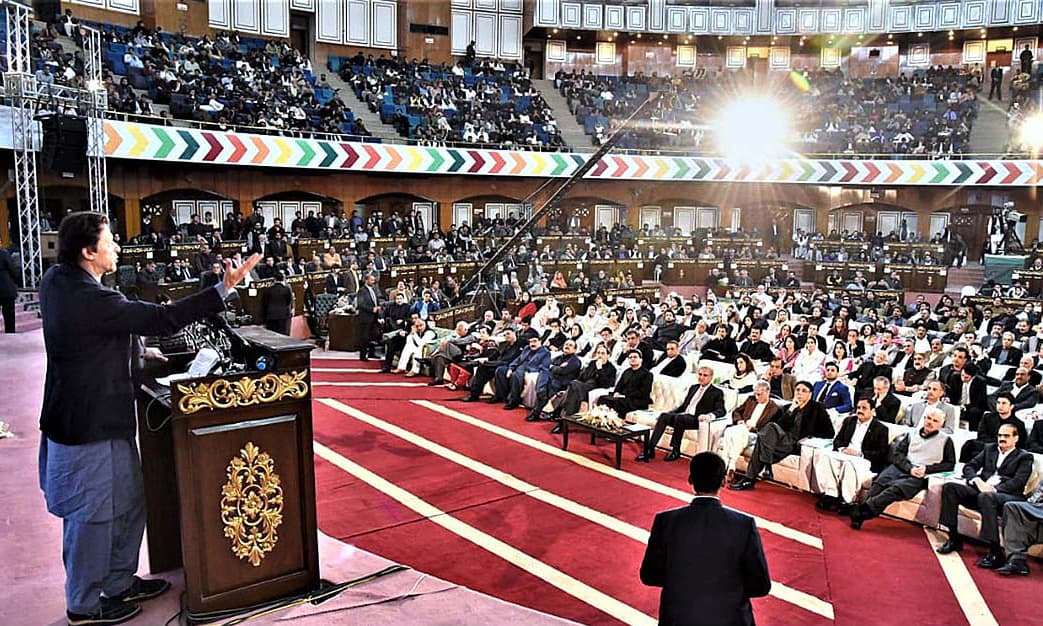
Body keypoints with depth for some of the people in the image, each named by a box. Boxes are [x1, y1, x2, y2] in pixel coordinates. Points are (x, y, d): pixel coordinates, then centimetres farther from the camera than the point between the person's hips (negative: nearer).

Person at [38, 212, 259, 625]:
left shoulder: (55, 280, 2)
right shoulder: (91, 300, -27)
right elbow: (163, 319, -27)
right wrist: (225, 288, -27)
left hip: (75, 415, 10)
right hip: (92, 425, -10)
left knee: (127, 505, 20)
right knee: (93, 515, 7)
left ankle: (119, 583, 36)